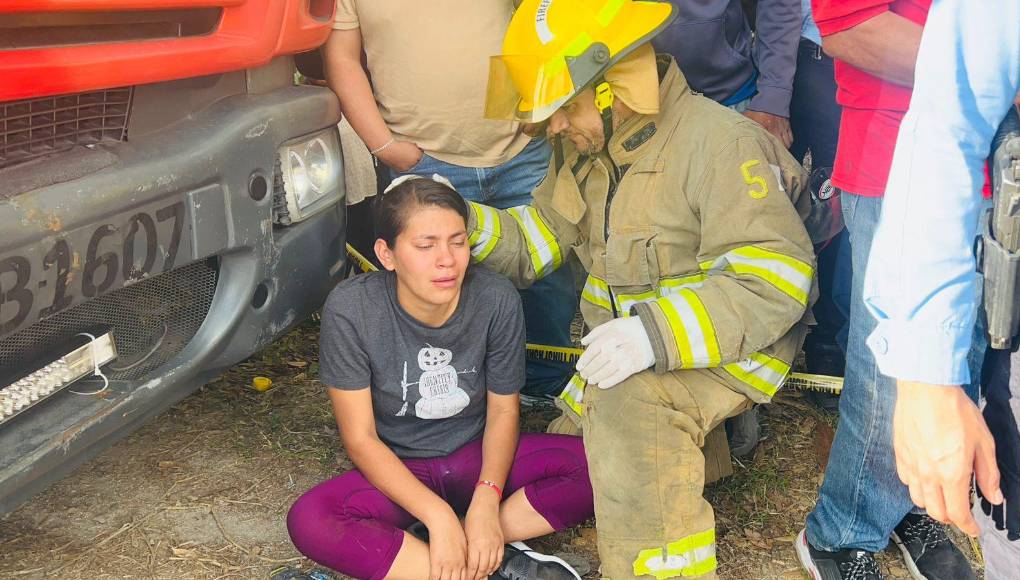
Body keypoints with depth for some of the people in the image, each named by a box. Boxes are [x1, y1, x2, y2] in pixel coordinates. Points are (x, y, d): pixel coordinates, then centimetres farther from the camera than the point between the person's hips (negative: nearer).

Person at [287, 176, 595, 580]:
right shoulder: (350, 309, -21)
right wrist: (439, 516, -27)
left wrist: (486, 501, -23)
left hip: (476, 458, 2)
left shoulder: (496, 300, -17)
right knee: (308, 522, -32)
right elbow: (360, 439, -17)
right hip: (397, 471, -2)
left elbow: (503, 410, -6)